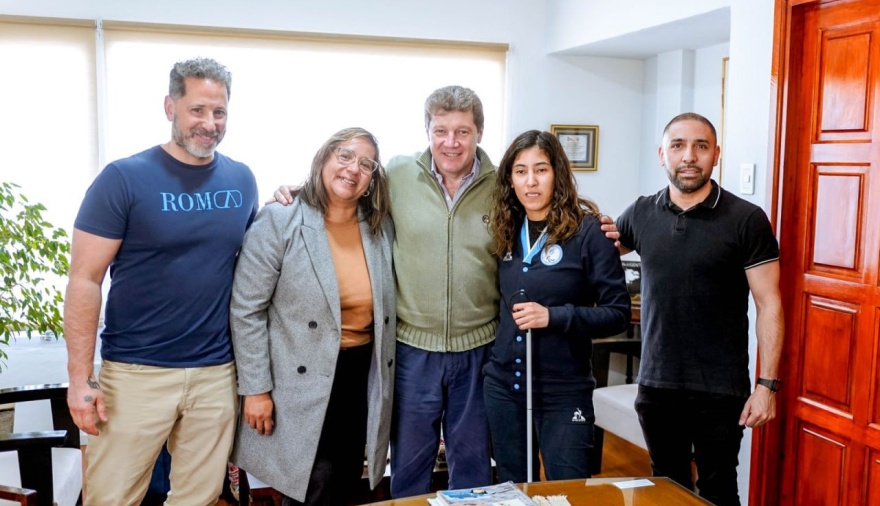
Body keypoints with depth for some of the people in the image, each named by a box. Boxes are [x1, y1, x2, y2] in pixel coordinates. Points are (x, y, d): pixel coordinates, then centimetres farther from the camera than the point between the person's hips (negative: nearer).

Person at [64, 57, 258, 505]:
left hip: (217, 373, 4)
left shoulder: (242, 180, 5)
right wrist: (80, 378, -12)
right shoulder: (124, 178, -8)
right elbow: (84, 280, -8)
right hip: (137, 372, -3)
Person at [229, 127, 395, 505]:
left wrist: (383, 376, 10)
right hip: (302, 381, -5)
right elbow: (246, 311, -10)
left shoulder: (382, 226, 2)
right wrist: (255, 389, -12)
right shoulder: (279, 223, -11)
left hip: (363, 375, 5)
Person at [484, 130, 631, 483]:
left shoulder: (588, 230, -11)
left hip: (563, 391, -5)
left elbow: (618, 314, -12)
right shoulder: (504, 229, 4)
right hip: (503, 385, 5)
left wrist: (552, 316, -22)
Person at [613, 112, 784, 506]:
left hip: (720, 392, -4)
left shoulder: (746, 220, -8)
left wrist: (766, 384, -12)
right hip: (656, 385, 4)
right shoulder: (641, 214, 3)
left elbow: (769, 305, -7)